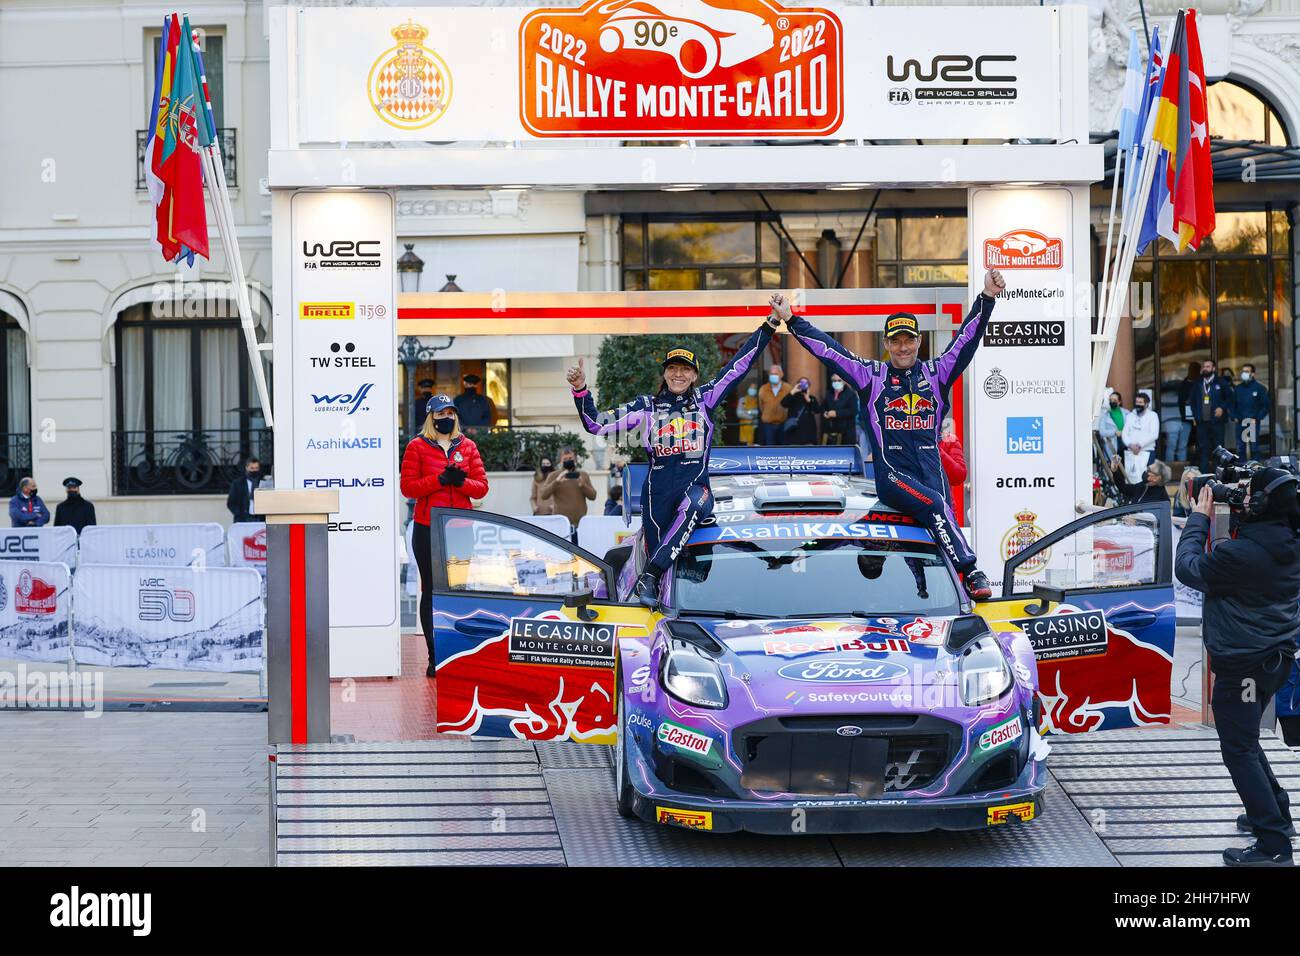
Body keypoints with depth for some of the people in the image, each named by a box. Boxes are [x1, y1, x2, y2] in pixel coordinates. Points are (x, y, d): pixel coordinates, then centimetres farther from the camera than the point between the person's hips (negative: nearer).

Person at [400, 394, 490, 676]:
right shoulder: (417, 447, 3)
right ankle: (435, 656, 4)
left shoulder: (467, 446, 11)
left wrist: (461, 481, -14)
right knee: (431, 591, 1)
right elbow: (408, 486, -5)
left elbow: (481, 486, 6)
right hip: (428, 530, -2)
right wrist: (441, 479, -16)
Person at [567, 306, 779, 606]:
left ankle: (650, 577, -41)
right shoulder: (646, 407, 11)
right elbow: (596, 424, 9)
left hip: (696, 488, -2)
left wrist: (771, 323, 5)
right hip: (658, 492, 2)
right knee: (655, 553, -11)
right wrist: (580, 390, -5)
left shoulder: (704, 399, 12)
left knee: (692, 504, -37)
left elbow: (740, 364, 10)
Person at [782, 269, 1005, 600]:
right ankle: (970, 573, -34)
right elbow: (827, 349, 10)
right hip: (891, 473, -3)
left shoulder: (936, 373, 14)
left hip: (931, 469, 3)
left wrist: (987, 298, -6)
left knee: (941, 519, -23)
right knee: (934, 505, -27)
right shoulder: (871, 375, 11)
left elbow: (967, 338, 6)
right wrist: (791, 320, 8)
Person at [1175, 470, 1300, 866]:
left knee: (1239, 751, -3)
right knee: (1244, 741, 26)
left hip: (1243, 665, -9)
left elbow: (1188, 568, -12)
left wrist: (1199, 518, -2)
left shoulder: (1239, 553, -26)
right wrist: (1233, 510, 6)